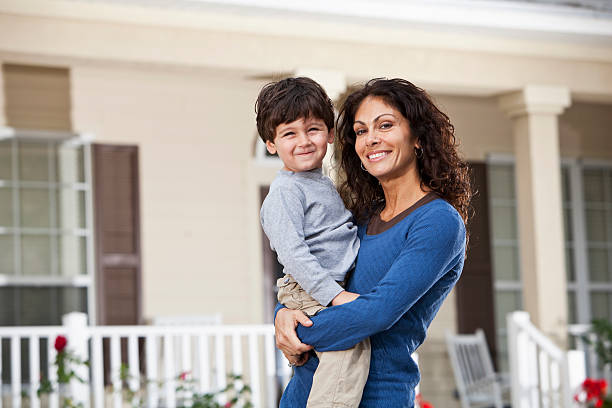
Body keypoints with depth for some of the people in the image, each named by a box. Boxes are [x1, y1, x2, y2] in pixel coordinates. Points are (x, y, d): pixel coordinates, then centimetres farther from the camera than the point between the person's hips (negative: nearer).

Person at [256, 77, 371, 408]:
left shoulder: (325, 185, 18)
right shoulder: (285, 191, -10)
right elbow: (292, 253, -19)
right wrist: (335, 294, -24)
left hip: (334, 288, 9)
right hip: (308, 292, -9)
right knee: (351, 343, -27)